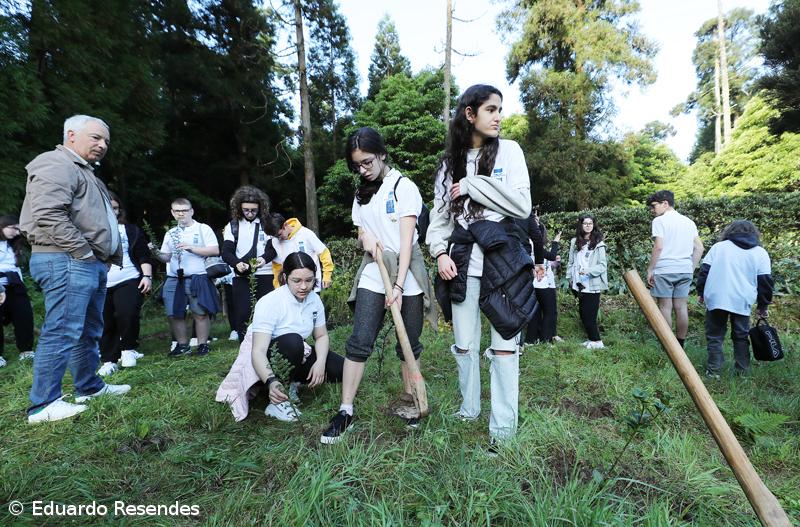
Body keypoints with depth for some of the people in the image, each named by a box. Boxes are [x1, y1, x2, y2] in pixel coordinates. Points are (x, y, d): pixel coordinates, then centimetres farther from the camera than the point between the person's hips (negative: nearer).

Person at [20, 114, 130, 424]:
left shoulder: (84, 172, 26)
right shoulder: (56, 165, -7)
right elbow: (48, 215, -21)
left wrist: (110, 257, 17)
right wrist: (83, 251, -18)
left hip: (91, 264, 11)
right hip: (67, 262, -11)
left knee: (89, 331, 16)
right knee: (62, 332, -9)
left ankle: (89, 386, 27)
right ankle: (43, 405, -2)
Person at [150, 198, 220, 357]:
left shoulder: (203, 229, 3)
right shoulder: (170, 234, 18)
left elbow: (215, 250, -6)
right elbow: (167, 258, 20)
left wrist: (192, 248, -14)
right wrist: (156, 253, -1)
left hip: (197, 278, -5)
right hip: (173, 280, 5)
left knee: (200, 313, -4)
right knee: (174, 314, 5)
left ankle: (203, 345, 9)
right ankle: (183, 345, 19)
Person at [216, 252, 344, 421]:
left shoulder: (314, 299, -8)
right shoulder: (269, 303, -26)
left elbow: (322, 336, 0)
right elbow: (258, 351, -32)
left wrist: (320, 362, -20)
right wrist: (271, 382, -49)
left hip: (296, 356, 6)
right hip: (265, 361, -5)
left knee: (340, 368, -14)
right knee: (292, 340, -38)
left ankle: (291, 385, 4)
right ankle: (278, 402, -22)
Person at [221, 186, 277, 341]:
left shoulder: (266, 223, 5)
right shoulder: (233, 225, 6)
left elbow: (273, 248, 1)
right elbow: (226, 252, -1)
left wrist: (264, 258, -21)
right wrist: (237, 263, -22)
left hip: (265, 274, 0)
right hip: (241, 276, 0)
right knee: (242, 313, -1)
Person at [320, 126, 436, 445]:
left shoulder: (404, 187, -5)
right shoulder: (362, 193, 13)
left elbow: (407, 239, -14)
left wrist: (398, 285, -21)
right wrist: (366, 239, -7)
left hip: (406, 273, -3)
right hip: (373, 274, 4)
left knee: (410, 343, 7)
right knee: (359, 342, -5)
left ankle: (409, 400, 25)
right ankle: (346, 412, 3)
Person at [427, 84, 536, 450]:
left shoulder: (509, 150, 4)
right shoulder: (451, 160, 12)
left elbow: (522, 205, -7)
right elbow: (440, 212, 10)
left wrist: (472, 185, -9)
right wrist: (440, 251, -6)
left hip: (502, 255, -2)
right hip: (463, 258, 3)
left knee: (504, 342, 0)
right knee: (464, 343, 11)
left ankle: (503, 425, 12)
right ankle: (468, 409, 30)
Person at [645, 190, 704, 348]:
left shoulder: (659, 220, -4)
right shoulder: (688, 221, 14)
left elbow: (658, 247, -13)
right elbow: (699, 248, 12)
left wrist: (650, 270, -8)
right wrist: (691, 269, 16)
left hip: (664, 270, -6)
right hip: (685, 270, 6)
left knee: (665, 307, 0)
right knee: (681, 307, 8)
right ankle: (680, 346, 14)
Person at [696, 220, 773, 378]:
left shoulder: (718, 246, 11)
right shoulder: (761, 253, 11)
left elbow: (704, 270, 6)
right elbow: (765, 281, 7)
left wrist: (701, 292, 13)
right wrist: (763, 306, 14)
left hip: (715, 298, -1)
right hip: (742, 301, 1)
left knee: (715, 336, 4)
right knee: (741, 336, 16)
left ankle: (714, 370, 2)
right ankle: (742, 370, 21)